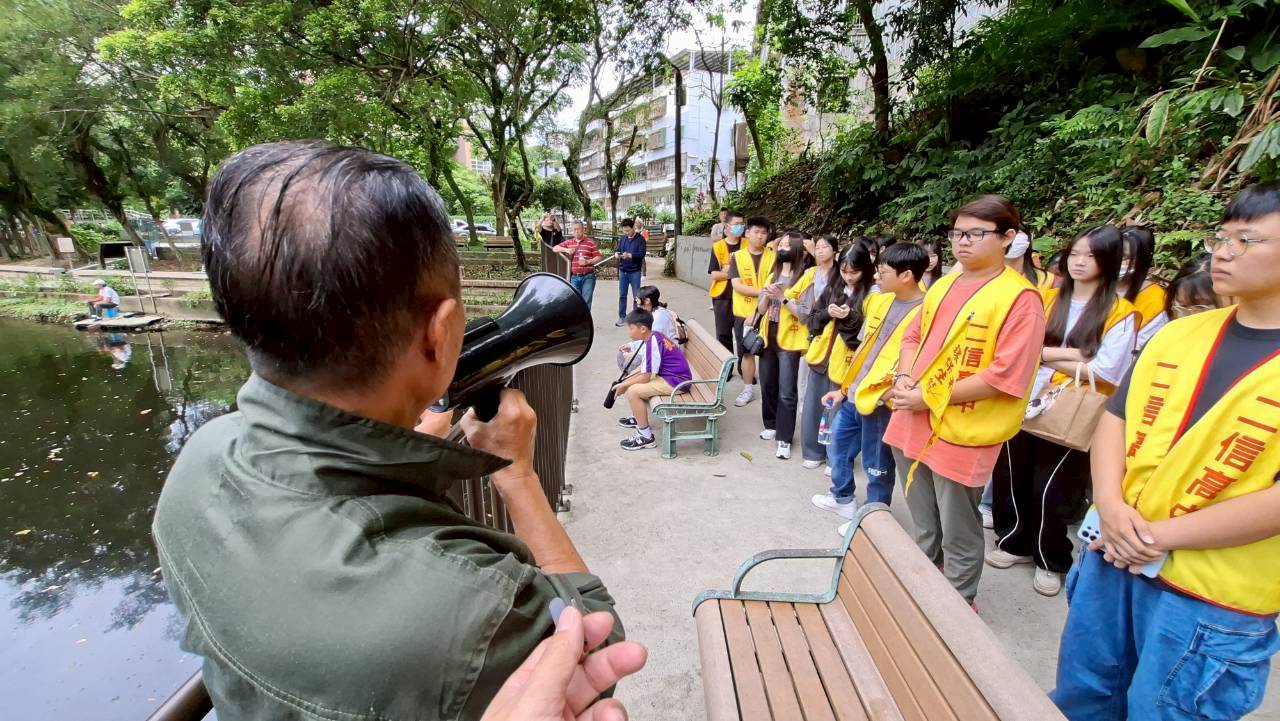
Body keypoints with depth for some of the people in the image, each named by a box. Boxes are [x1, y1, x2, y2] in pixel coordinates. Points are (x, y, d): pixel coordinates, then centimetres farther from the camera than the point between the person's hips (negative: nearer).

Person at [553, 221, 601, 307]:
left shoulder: (591, 243, 1)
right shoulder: (568, 242, 11)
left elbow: (599, 257, -2)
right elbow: (555, 248, 10)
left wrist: (588, 261, -18)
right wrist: (566, 249, -8)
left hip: (588, 277, -3)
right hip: (574, 277, 3)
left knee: (586, 302, -2)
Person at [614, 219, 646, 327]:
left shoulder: (640, 239, -5)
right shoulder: (622, 238, 9)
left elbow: (642, 254, -13)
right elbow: (617, 250, 11)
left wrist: (629, 255, -27)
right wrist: (616, 254, -13)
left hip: (635, 272, -4)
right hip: (623, 271, 4)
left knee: (636, 296, 2)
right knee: (622, 295, 7)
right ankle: (622, 317, 16)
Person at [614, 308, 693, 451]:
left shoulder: (652, 344, -23)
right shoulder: (653, 337, 6)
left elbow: (645, 377, -21)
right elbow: (645, 370, 13)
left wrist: (624, 385, -8)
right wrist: (626, 381, 6)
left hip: (675, 382, -11)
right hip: (669, 375, 11)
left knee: (632, 391, -20)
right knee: (632, 382, 21)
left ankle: (646, 437, -12)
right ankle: (638, 417, 38)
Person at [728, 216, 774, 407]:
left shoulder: (773, 257, 0)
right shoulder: (737, 257, -1)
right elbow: (737, 285, -11)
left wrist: (757, 313, -14)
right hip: (743, 313, 0)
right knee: (746, 352, 9)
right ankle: (748, 389, 22)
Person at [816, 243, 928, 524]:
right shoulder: (879, 301, 6)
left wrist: (891, 392, -24)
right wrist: (844, 387, 15)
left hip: (881, 403, -8)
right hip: (854, 395, 8)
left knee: (877, 466, 10)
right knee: (837, 448, 22)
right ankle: (843, 497, 45)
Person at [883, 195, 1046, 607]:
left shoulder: (1020, 298, -13)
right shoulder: (942, 285, 10)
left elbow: (1005, 376, -20)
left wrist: (930, 398, -18)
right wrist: (905, 380, -4)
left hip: (962, 433, -7)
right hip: (912, 423, 7)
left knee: (958, 535, 11)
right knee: (924, 527, 24)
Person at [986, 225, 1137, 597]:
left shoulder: (1120, 313, -4)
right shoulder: (1048, 298, 7)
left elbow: (1103, 373, -13)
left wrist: (1045, 355, -8)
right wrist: (1070, 355, -13)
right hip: (1026, 406, 4)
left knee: (1051, 491, 5)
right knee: (1012, 480, 12)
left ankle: (1051, 560, 27)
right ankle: (1016, 542, 34)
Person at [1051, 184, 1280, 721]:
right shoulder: (1178, 333, 4)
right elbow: (1116, 417, 5)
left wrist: (1162, 534, -19)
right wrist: (1110, 506, -10)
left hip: (1215, 597, -4)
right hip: (1114, 556, 4)